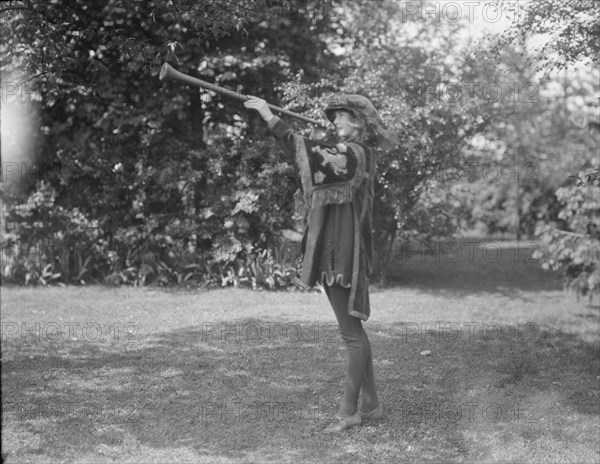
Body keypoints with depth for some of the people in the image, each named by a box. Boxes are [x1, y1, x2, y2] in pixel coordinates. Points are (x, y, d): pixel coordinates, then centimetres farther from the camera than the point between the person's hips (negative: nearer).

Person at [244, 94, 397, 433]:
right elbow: (316, 162, 21)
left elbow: (314, 157, -27)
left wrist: (271, 119, -28)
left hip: (342, 255, -10)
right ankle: (371, 403, 22)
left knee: (351, 332, -3)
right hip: (335, 252, 10)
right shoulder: (355, 153, 15)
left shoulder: (355, 153, -14)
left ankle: (349, 410, 4)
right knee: (354, 331, 14)